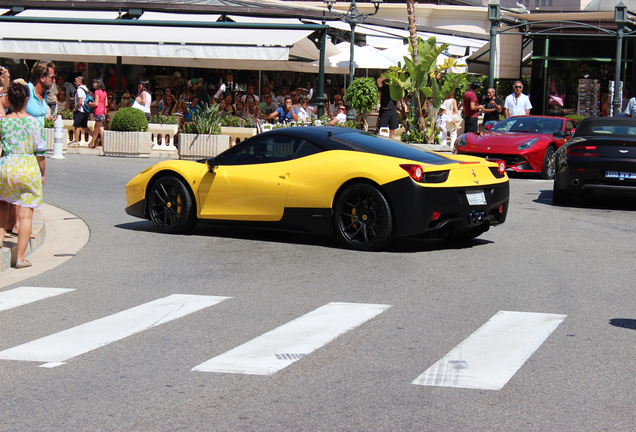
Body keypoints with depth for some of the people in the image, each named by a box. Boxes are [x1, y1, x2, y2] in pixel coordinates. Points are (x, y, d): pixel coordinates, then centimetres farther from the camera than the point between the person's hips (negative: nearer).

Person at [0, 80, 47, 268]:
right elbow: (40, 152, -3)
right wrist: (42, 173, 11)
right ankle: (20, 257, 2)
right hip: (28, 169, -2)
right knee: (26, 214, 2)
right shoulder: (34, 123, -7)